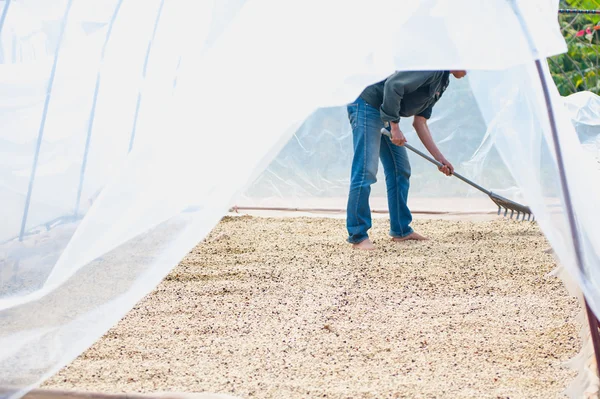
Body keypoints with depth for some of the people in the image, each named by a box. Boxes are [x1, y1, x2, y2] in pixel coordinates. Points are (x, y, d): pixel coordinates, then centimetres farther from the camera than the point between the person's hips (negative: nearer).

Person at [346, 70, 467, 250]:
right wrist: (395, 127, -23)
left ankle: (401, 230, 19)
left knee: (400, 169, 11)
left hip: (386, 114, 11)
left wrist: (440, 159, 9)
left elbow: (420, 123, 14)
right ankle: (357, 235, -10)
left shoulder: (442, 82, 15)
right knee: (366, 171, -13)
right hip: (367, 105, -11)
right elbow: (393, 85, -27)